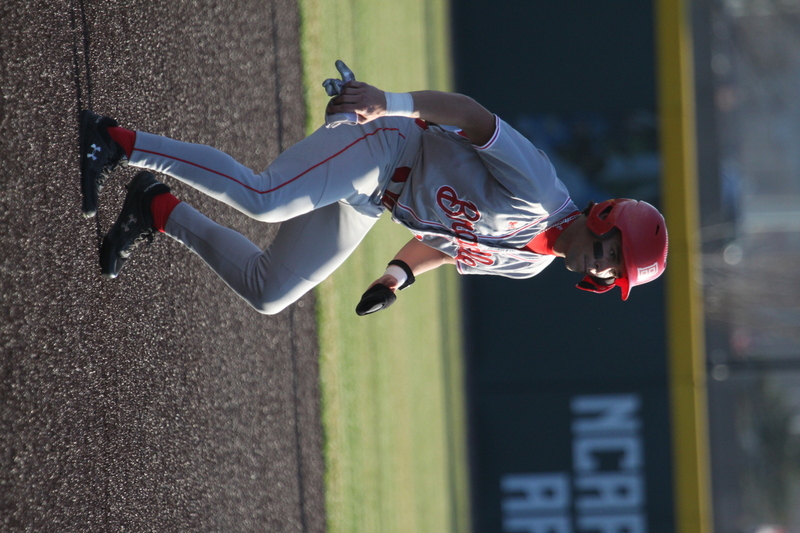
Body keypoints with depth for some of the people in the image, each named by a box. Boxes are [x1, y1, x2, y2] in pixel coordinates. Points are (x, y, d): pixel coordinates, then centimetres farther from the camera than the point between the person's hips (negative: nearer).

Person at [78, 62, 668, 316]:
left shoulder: (529, 262, 10)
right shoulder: (536, 191, -20)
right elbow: (471, 114, -24)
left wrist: (399, 274, 12)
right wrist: (391, 103, -33)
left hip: (365, 206, 9)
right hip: (386, 146, -9)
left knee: (266, 292, 2)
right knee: (263, 198, -33)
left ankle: (160, 211, 12)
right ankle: (118, 141, -25)